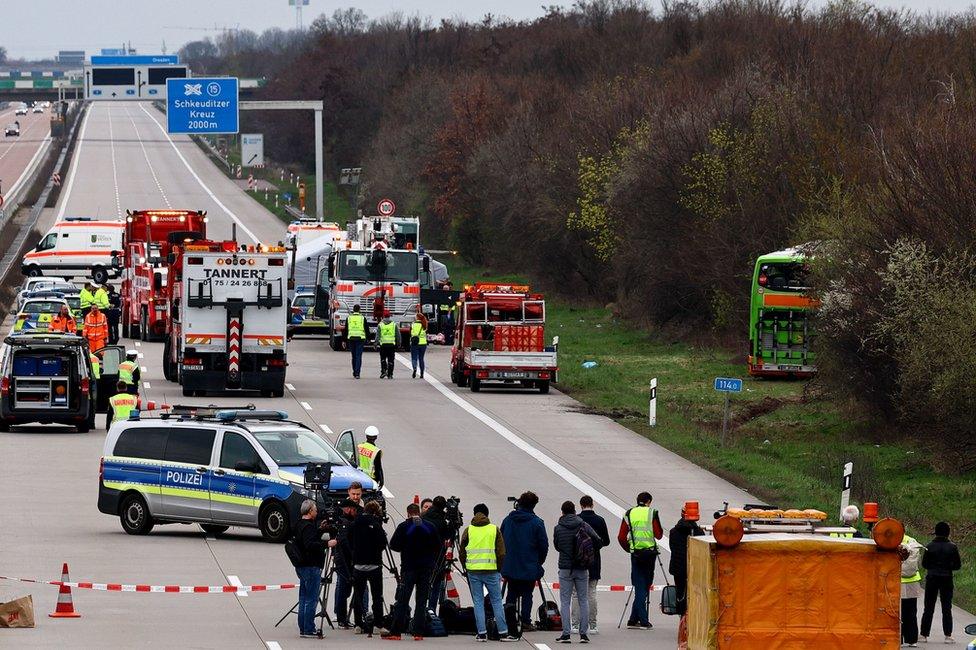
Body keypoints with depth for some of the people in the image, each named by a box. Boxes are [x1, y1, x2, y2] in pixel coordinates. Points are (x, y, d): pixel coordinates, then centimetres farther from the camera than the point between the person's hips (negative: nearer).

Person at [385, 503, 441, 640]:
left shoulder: (404, 527, -6)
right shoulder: (430, 527, 1)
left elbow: (393, 545, -5)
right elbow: (438, 546, 5)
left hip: (409, 567, -2)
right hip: (426, 568, 2)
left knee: (402, 600, 0)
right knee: (421, 601, 5)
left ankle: (395, 632, -2)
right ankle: (418, 632, 1)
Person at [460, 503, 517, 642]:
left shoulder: (468, 530, 3)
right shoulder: (494, 529, 1)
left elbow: (462, 552, 6)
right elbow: (501, 552, 1)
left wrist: (466, 567, 19)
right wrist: (499, 568, 12)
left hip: (473, 571, 1)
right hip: (491, 570, -1)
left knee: (478, 602, 6)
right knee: (496, 601, 5)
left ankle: (482, 633, 2)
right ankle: (503, 633, 2)